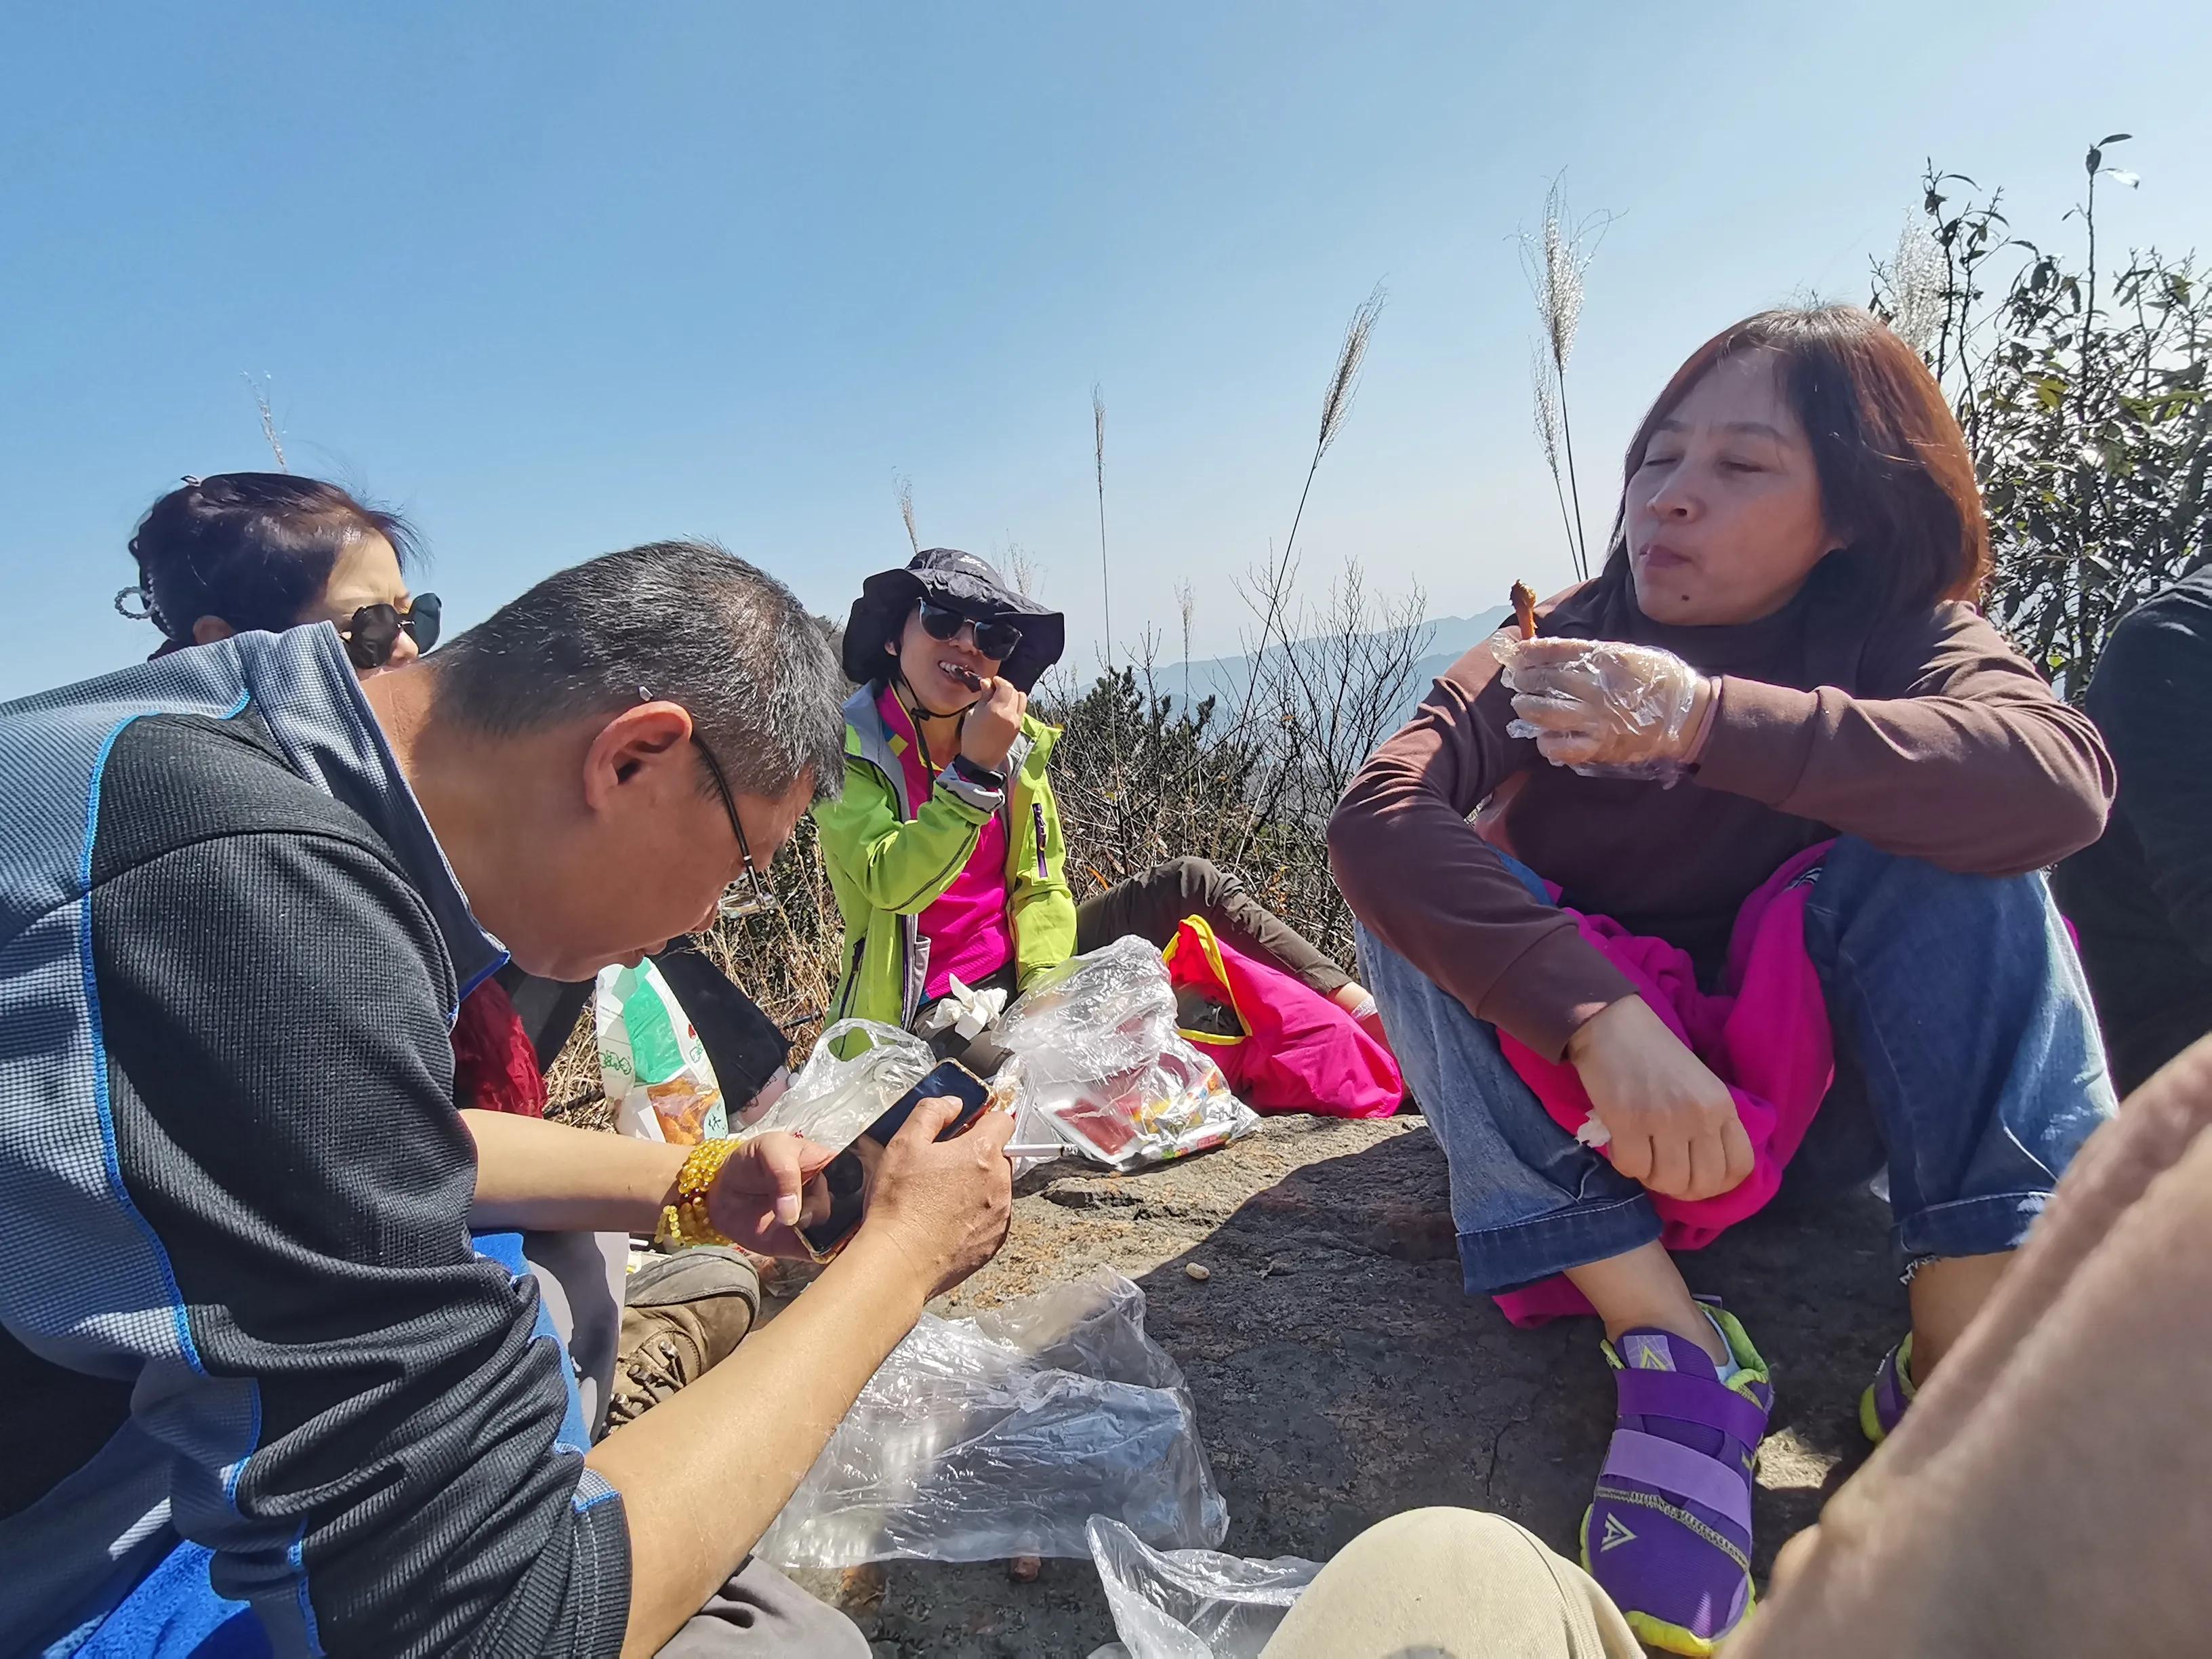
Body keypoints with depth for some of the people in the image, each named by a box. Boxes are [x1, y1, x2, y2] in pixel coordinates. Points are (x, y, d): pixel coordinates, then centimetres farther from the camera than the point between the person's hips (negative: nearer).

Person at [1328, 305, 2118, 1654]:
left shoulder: (1907, 643, -8)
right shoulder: (1555, 657, -12)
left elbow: (2061, 778, -33)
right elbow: (1376, 815, -32)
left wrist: (1709, 720, -45)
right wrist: (1602, 1020, -44)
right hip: (1579, 1092, 0)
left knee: (1944, 855, -23)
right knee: (1428, 899, -26)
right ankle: (1674, 1348, -29)